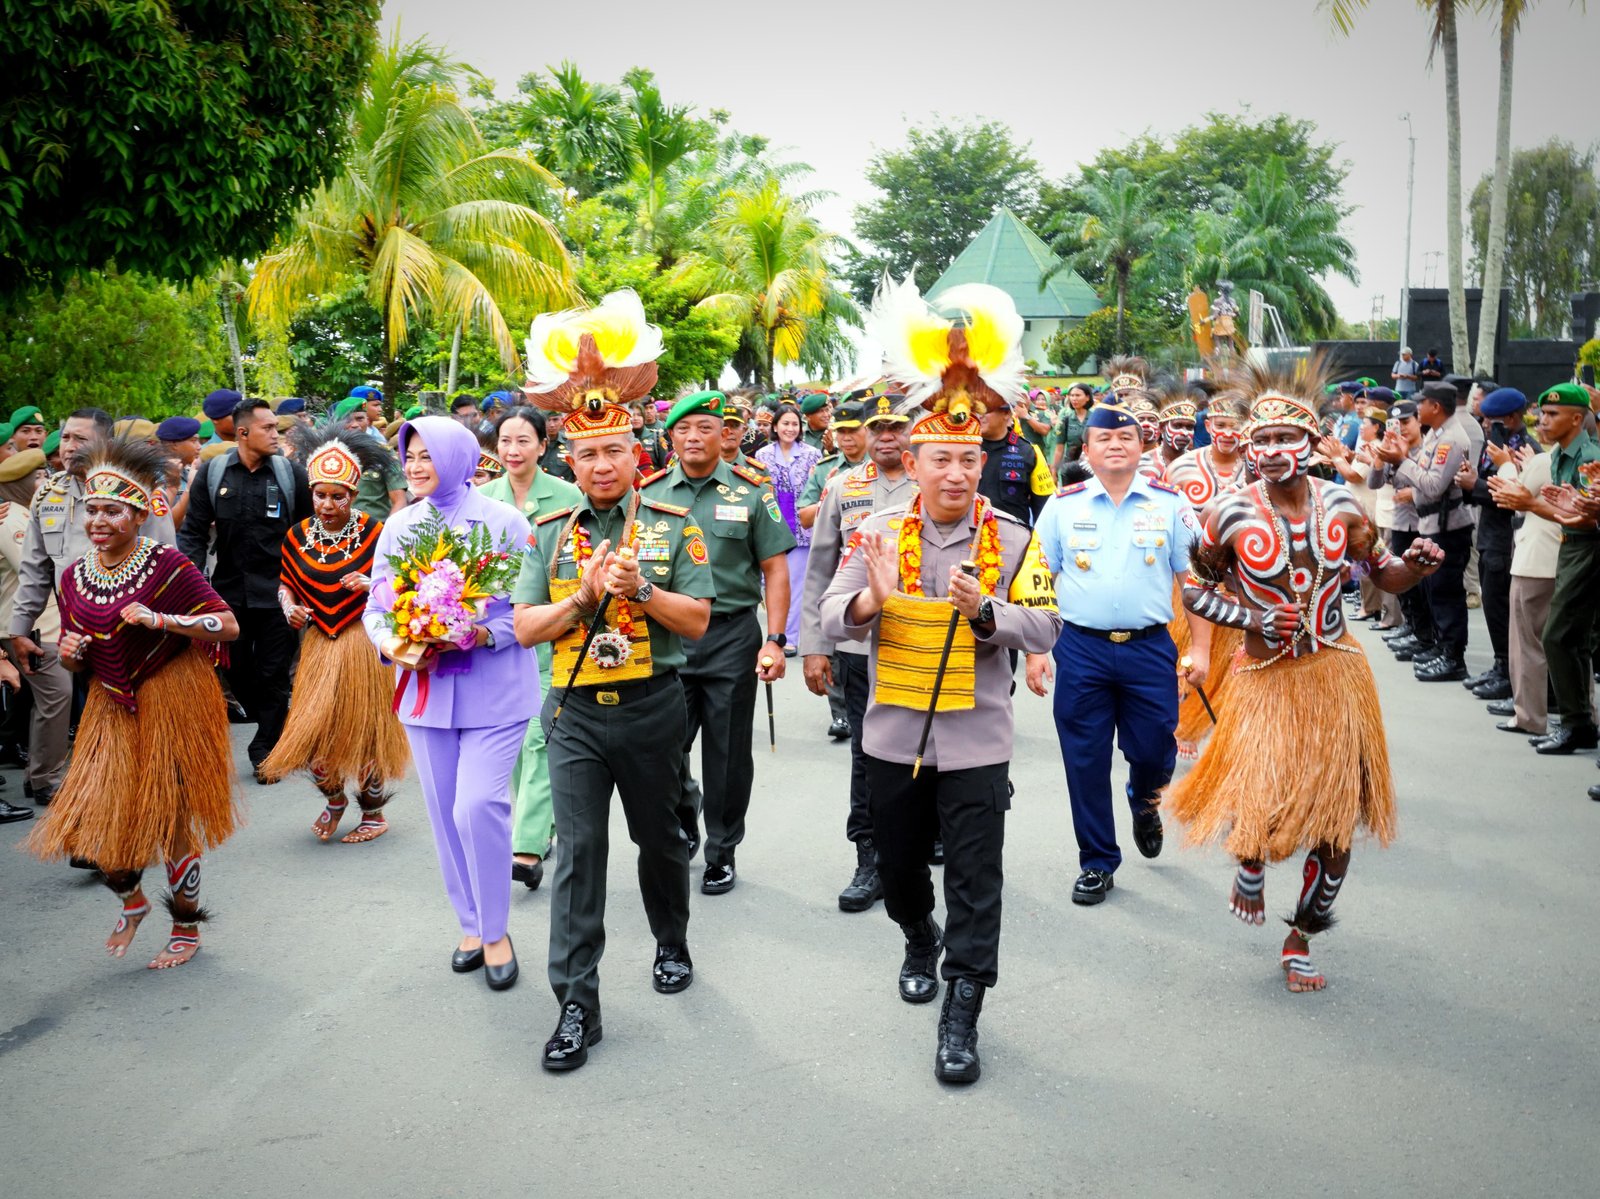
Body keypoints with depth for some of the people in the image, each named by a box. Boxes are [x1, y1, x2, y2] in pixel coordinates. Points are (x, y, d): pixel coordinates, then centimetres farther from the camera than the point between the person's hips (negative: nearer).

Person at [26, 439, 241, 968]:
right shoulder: (74, 576, 4)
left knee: (171, 819, 2)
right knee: (95, 818, 2)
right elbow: (77, 660, 15)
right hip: (112, 707, 5)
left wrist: (160, 620, -25)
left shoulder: (168, 565, -13)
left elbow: (229, 626, -16)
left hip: (170, 703, -5)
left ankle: (187, 929, 23)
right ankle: (132, 900, 33)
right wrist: (70, 654, -9)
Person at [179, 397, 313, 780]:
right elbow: (194, 531, 4)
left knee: (273, 675, 3)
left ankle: (265, 750, 15)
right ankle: (277, 730, 31)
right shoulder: (212, 473, 1)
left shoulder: (291, 473, -2)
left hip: (275, 592, -2)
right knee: (237, 672, 11)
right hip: (229, 590, 2)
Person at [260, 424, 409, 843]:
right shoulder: (298, 537, 3)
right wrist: (288, 605, -5)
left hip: (364, 646, -3)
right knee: (311, 730, 0)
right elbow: (286, 583, 16)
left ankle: (374, 813, 25)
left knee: (363, 729, 4)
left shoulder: (375, 533, -9)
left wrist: (373, 586, -24)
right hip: (319, 646, 4)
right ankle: (334, 798, 29)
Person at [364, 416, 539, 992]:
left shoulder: (503, 522, -5)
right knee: (445, 813, 10)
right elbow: (377, 605, 9)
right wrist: (390, 643, -11)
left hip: (493, 689, -5)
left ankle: (495, 931, 6)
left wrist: (481, 634, -21)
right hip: (425, 688, 5)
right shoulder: (399, 526, 8)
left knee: (478, 807, -13)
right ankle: (469, 924, 28)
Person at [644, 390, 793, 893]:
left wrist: (774, 640, -9)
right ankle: (683, 823, 33)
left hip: (732, 635, -1)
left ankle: (721, 853, 23)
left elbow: (775, 570, -1)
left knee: (728, 755, 7)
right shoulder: (649, 493, 5)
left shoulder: (751, 492, -1)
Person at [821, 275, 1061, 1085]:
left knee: (975, 884, -1)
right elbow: (833, 622, -7)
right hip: (892, 736, 2)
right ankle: (920, 941, 49)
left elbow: (1044, 628, -10)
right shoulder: (879, 533, -2)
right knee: (897, 865, 20)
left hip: (975, 741, -2)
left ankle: (961, 1016, 10)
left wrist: (983, 612, -28)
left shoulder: (1013, 541, -4)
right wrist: (872, 598, -28)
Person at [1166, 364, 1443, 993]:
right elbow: (1195, 589, 1)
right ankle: (1251, 864, 26)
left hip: (1336, 675, 3)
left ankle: (1302, 938, 28)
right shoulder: (1232, 515, -10)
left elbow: (1386, 575, 6)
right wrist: (1253, 619, -13)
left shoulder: (1341, 504, -2)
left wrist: (1417, 564, -16)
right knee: (1261, 808, -14)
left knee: (1336, 813, 7)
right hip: (1267, 677, -3)